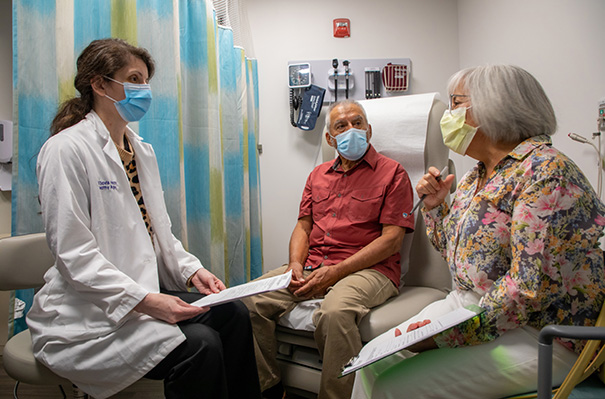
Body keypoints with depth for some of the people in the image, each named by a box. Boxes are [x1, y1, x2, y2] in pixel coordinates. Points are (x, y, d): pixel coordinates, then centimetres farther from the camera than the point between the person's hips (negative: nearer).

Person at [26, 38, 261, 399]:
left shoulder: (142, 150, 12)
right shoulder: (67, 149, -13)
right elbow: (74, 254, -19)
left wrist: (192, 270, -2)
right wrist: (145, 300, -27)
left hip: (143, 293, 8)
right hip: (86, 314, -7)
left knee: (233, 312, -11)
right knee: (199, 344, -24)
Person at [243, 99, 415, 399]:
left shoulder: (392, 173, 3)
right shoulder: (318, 175, 21)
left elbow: (392, 239, -6)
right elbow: (303, 226, 18)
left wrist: (336, 272, -15)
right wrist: (296, 265, -5)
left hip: (369, 269, -5)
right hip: (312, 265, 6)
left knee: (335, 312, -37)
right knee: (252, 299, -16)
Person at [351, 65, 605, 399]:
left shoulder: (544, 171, -19)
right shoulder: (477, 175, 11)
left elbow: (531, 286, -25)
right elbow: (454, 252, 21)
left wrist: (453, 332, -24)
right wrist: (434, 205, 6)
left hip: (529, 331, -8)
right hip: (467, 305, 9)